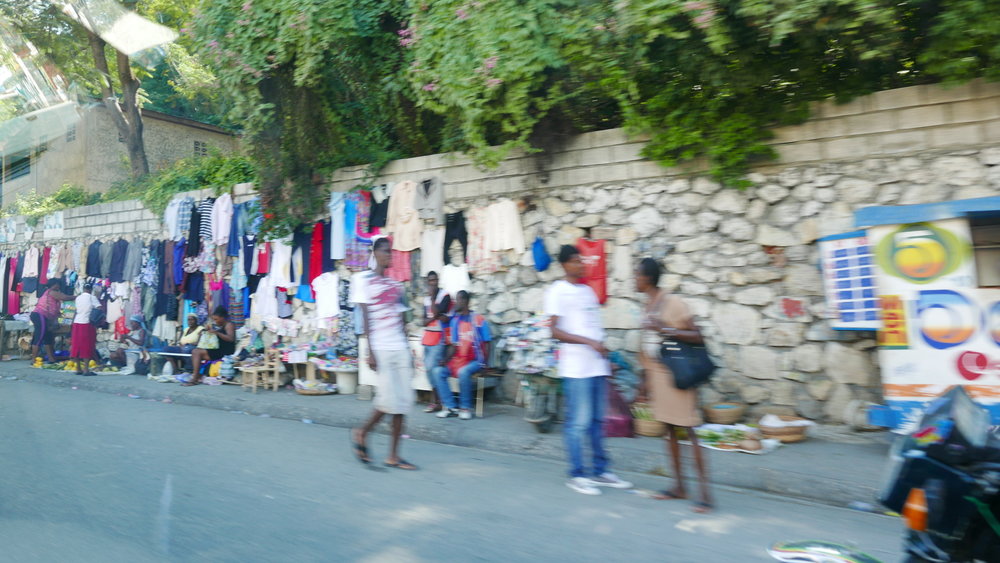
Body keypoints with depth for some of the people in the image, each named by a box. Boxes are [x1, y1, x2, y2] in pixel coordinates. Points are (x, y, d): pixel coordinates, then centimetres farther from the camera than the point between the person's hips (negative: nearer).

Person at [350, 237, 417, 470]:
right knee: (389, 399, -10)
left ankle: (393, 456, 8)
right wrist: (370, 352, -13)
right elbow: (365, 318, -7)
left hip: (400, 348, 6)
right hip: (380, 349, -6)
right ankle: (361, 434, 16)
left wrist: (408, 350, 13)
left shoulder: (395, 285, 17)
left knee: (403, 401, 0)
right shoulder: (363, 280, 0)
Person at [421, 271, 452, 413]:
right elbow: (424, 321, 9)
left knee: (432, 367, -15)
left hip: (439, 338, -7)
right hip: (428, 337, 7)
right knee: (428, 368, 4)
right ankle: (436, 399, 11)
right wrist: (435, 318, -10)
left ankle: (436, 401, -6)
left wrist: (432, 296, -10)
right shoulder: (426, 298, 13)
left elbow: (437, 312, -18)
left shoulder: (445, 295, -5)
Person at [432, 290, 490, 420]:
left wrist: (484, 364, -15)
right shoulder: (455, 321, 9)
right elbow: (453, 346, 9)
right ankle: (450, 407, -12)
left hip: (475, 361, -5)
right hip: (458, 360, 5)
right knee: (438, 371, -17)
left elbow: (486, 344, -3)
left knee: (463, 372, -35)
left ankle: (466, 408, -16)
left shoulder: (478, 320, -4)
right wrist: (446, 359, -9)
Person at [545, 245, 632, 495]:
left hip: (598, 365, 7)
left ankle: (600, 471, 20)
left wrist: (606, 357, 18)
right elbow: (555, 331, -13)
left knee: (597, 420, 11)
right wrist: (589, 342, -19)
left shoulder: (588, 290, 17)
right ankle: (576, 475, 8)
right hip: (576, 368, -7)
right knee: (579, 422, -3)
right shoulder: (557, 291, -5)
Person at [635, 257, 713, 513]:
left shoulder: (673, 303, -13)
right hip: (656, 375, 8)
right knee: (669, 430, 13)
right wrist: (645, 378, 18)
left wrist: (667, 330, -25)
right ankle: (679, 486, 24)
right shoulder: (648, 305, 10)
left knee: (689, 431, -5)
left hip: (675, 375, -8)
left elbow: (697, 337, -15)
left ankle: (705, 493, 0)